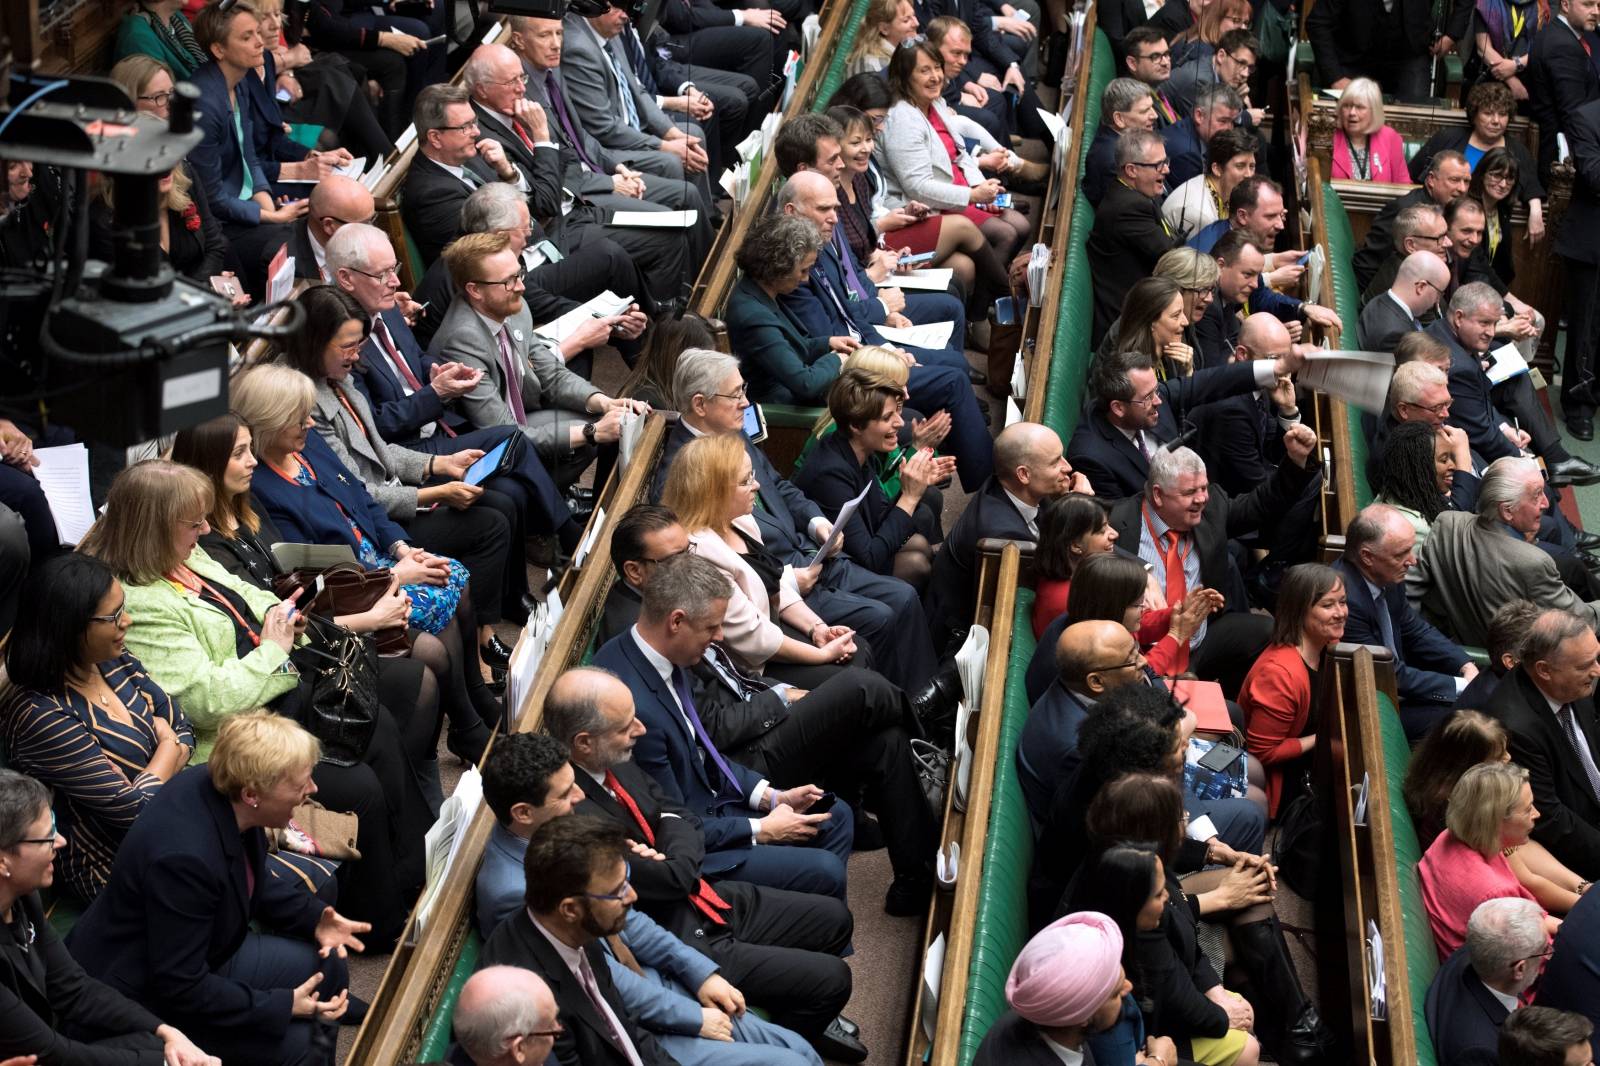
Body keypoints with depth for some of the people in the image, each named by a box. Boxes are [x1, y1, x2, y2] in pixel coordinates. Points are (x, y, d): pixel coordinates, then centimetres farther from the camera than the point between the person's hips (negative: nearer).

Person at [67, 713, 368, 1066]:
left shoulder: (217, 786, -11)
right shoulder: (184, 856, -36)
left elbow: (250, 885, 10)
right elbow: (180, 988, -28)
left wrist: (313, 917, -4)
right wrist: (282, 1005, -22)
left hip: (198, 952, 9)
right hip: (143, 992, -9)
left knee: (325, 963, 5)